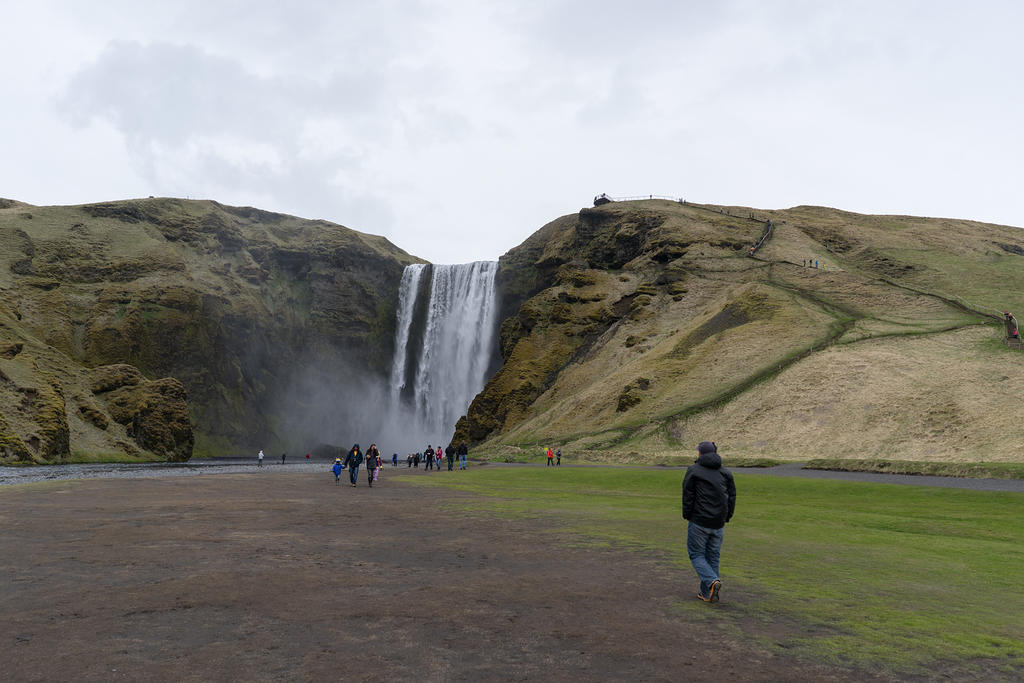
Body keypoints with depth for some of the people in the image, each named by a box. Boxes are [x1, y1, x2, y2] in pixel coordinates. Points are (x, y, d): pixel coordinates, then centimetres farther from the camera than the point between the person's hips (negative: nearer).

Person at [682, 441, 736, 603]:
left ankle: (712, 581, -17)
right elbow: (732, 497, 8)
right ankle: (707, 593, 14)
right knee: (713, 557, 13)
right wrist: (726, 518, 14)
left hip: (699, 522, -4)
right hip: (719, 524, 5)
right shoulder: (725, 473, 8)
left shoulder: (693, 470, -5)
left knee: (696, 555, 5)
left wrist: (687, 516, 4)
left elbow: (688, 496, -7)